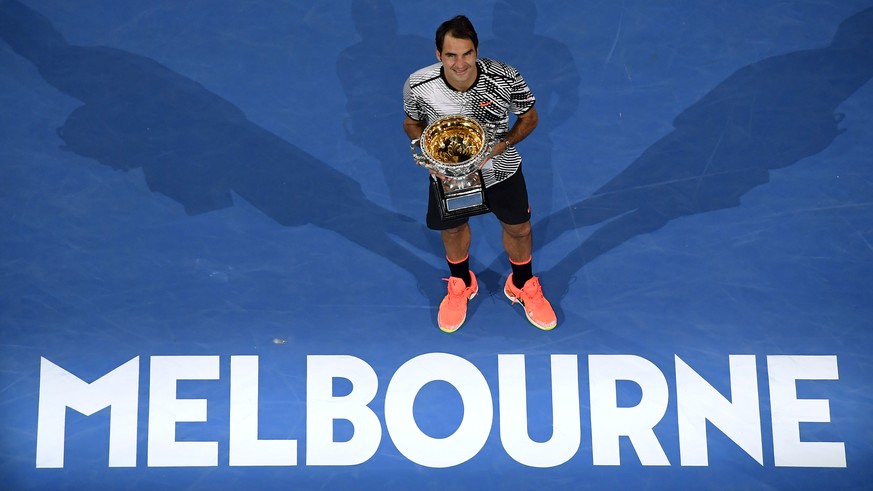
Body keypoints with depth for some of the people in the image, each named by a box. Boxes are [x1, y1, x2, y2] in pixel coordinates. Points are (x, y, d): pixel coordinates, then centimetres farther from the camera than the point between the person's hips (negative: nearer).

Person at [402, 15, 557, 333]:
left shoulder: (506, 79, -30)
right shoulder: (418, 86, -28)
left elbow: (529, 118, -11)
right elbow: (412, 124, -6)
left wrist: (501, 145, -28)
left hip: (500, 170, 0)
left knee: (518, 228, 18)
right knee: (453, 228, 23)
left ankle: (523, 287, 51)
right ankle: (461, 285, 57)